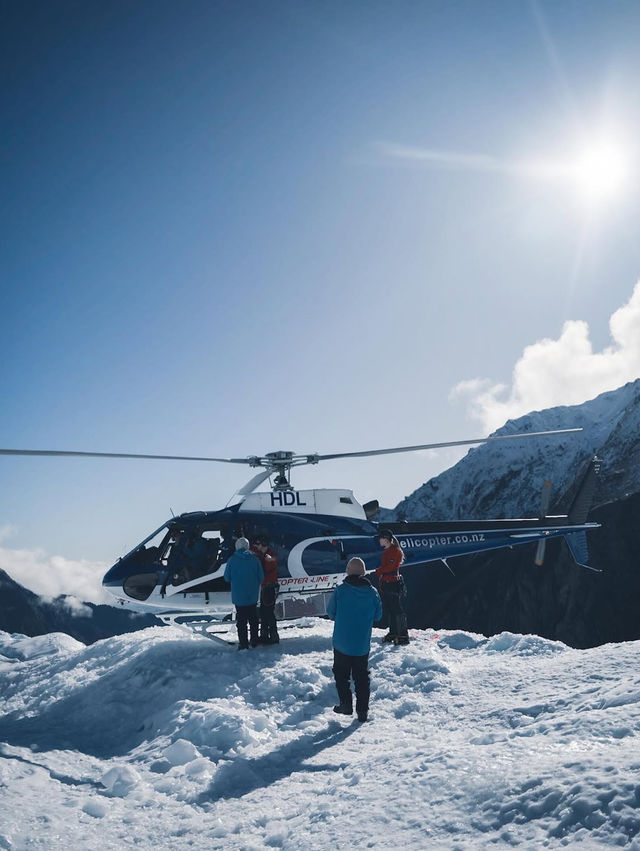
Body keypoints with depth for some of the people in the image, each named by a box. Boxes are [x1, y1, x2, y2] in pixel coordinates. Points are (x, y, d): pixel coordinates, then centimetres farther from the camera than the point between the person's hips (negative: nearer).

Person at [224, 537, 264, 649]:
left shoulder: (232, 560, -10)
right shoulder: (255, 559, -5)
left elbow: (227, 578, -3)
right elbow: (261, 577, -1)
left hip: (238, 596, -2)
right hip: (253, 596, 2)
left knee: (241, 620, 6)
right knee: (253, 619, 15)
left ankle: (243, 644, 6)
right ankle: (254, 642, 21)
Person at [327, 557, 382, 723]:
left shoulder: (340, 590, -14)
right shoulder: (372, 592, -7)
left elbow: (331, 612, -2)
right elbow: (378, 616, 4)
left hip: (342, 643, -2)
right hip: (363, 645, 2)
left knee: (341, 674, 16)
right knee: (362, 677, 14)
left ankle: (346, 704, 13)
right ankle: (363, 711, 15)